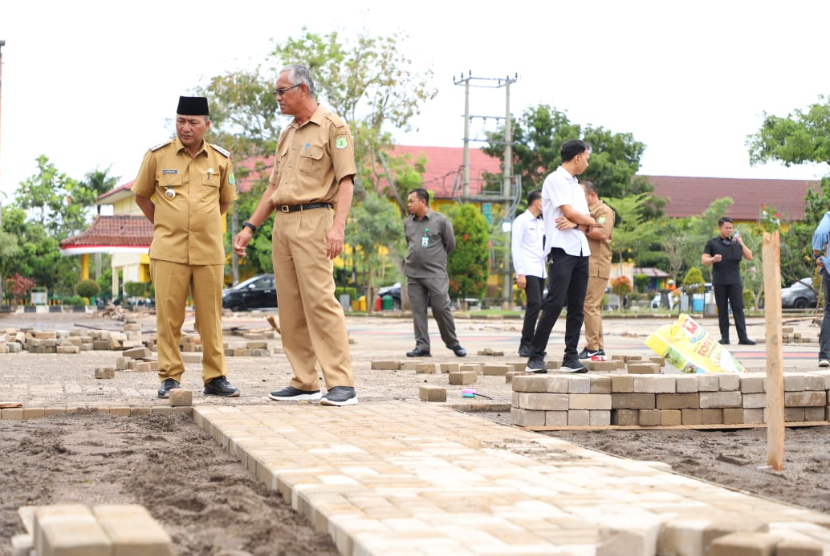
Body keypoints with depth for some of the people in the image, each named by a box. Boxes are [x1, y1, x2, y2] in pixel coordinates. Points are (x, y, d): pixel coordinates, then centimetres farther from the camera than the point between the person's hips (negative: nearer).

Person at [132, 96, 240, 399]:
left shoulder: (221, 159, 6)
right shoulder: (157, 155, 1)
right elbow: (141, 195, 13)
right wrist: (162, 225, 13)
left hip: (209, 251, 2)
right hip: (168, 251, -1)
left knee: (210, 317, 5)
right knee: (168, 317, -1)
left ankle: (215, 378, 12)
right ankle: (169, 378, 7)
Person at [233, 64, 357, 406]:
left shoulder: (332, 127, -2)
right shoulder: (287, 135, 22)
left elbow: (346, 181, -11)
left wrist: (338, 225, -23)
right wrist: (250, 228, 18)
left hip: (313, 220, -8)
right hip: (282, 223, 8)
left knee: (320, 299, -14)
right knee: (290, 305, 5)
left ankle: (341, 384, -14)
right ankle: (305, 383, 9)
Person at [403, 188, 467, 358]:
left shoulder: (440, 221, -4)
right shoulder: (408, 223, 10)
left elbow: (450, 244, 4)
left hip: (435, 274, -4)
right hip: (413, 274, 4)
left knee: (441, 309, -4)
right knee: (418, 311, 1)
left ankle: (453, 343, 12)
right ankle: (422, 346, 6)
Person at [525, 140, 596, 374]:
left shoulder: (577, 186, 21)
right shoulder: (555, 179, -3)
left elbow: (587, 226, 14)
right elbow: (568, 211, -12)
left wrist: (575, 223, -8)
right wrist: (589, 221, 6)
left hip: (581, 250, 8)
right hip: (562, 249, -8)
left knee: (577, 307, 4)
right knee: (555, 303, -14)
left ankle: (571, 358, 6)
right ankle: (536, 357, -12)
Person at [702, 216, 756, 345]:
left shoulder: (736, 243, 14)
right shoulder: (712, 243, 10)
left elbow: (749, 257, 7)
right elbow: (704, 260, 3)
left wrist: (741, 243, -5)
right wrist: (713, 259, -19)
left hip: (734, 280, 1)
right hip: (719, 281, -1)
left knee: (738, 309, -7)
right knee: (722, 310, 1)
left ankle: (743, 337, -11)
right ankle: (724, 337, 3)